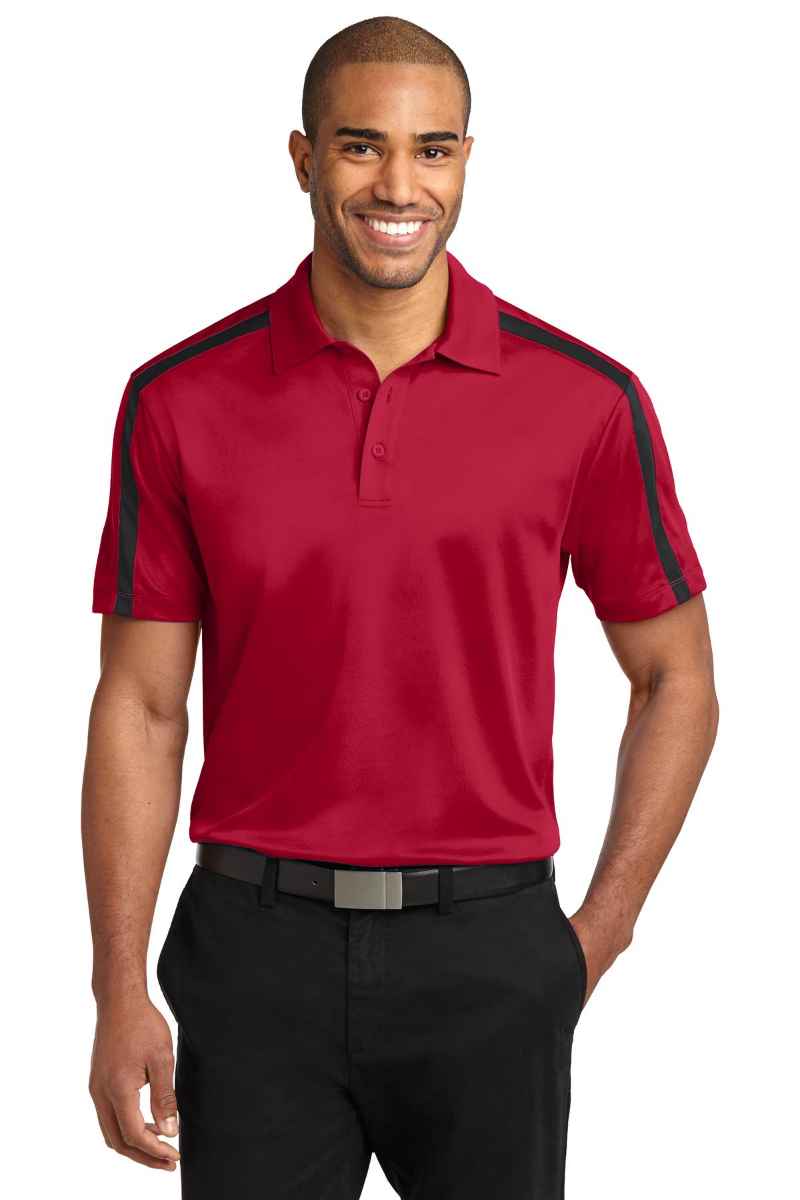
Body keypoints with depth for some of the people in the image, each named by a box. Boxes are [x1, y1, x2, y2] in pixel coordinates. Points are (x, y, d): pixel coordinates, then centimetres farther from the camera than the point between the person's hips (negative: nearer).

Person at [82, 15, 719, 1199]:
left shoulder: (586, 401, -3)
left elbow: (676, 678, 7)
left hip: (488, 954, 0)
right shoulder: (182, 401, -1)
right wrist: (120, 993, -3)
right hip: (259, 951, 0)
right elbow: (141, 705, 1)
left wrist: (599, 936, 2)